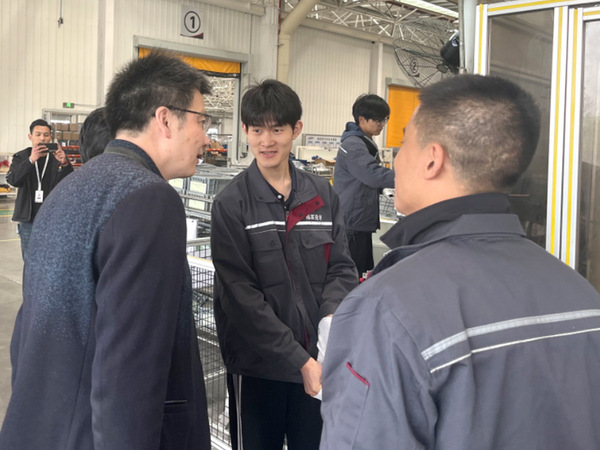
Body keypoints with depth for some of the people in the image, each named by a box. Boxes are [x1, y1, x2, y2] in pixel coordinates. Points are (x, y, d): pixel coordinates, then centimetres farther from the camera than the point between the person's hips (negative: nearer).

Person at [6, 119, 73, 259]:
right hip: (28, 220, 1)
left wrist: (65, 163, -30)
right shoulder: (21, 157, 5)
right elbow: (12, 180, -13)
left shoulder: (58, 157, 2)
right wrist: (31, 160, -29)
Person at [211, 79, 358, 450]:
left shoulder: (323, 195, 3)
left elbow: (341, 266, 4)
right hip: (257, 364, -3)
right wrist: (299, 361, -17)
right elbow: (241, 295, -13)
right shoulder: (231, 205, -8)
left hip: (317, 359, 3)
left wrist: (334, 315, -17)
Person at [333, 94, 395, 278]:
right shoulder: (353, 145, -17)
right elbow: (373, 175, -27)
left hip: (362, 221, 10)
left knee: (365, 273, 12)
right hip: (353, 223, -10)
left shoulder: (366, 143, 17)